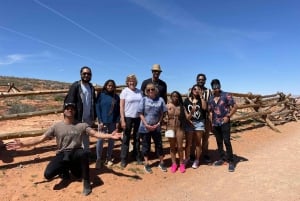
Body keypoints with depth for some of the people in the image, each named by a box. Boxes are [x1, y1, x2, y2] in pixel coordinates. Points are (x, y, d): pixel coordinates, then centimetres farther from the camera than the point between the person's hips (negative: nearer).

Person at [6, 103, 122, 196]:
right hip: (62, 155, 1)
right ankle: (65, 170, 14)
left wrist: (110, 136, -25)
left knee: (84, 153, -38)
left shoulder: (82, 125, 0)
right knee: (48, 175, -23)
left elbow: (95, 134, -10)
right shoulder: (56, 126, 1)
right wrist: (22, 144, -10)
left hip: (76, 153, -1)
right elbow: (41, 138, 0)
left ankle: (86, 183, -16)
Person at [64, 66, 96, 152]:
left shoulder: (91, 87, 10)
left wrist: (94, 117, 8)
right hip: (78, 118, -6)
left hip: (88, 118, 6)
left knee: (86, 138, 18)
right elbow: (69, 102, -13)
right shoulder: (75, 86, -9)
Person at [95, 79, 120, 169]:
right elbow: (97, 108, -3)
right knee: (100, 140, -4)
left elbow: (118, 110, 6)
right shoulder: (101, 95, 0)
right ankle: (98, 159, 10)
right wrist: (100, 121, -10)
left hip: (113, 122, 2)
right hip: (103, 121, -2)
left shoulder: (116, 96, 6)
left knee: (111, 140, 8)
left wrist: (117, 122, -1)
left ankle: (108, 158, 21)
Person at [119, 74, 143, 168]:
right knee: (126, 138, 4)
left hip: (138, 117, 4)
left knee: (137, 138, 14)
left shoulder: (139, 92, 5)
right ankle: (123, 159, 14)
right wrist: (122, 120, -14)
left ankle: (137, 156, 27)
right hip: (128, 117, -4)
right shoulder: (125, 91, -5)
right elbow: (121, 106, -8)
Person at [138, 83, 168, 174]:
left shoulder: (160, 100, -2)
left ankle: (161, 163, 26)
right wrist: (146, 125, -11)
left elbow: (162, 113, 2)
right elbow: (141, 113, -5)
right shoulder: (144, 99, -4)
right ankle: (146, 164, 23)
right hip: (145, 127, -1)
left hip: (156, 127, 1)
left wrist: (158, 123, -6)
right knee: (146, 145, 9)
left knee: (159, 144, 9)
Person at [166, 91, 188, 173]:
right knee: (172, 147, 9)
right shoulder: (168, 106, -1)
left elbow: (184, 118, 5)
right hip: (170, 127, 0)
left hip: (179, 128, 0)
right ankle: (174, 164, 21)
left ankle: (181, 164, 19)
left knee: (180, 147, 4)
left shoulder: (181, 106, 2)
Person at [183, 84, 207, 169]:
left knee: (198, 143, 7)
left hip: (199, 123, 0)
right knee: (188, 142, 6)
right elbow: (184, 112, 2)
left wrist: (201, 96, -11)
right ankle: (187, 159, 19)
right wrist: (188, 119, -11)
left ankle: (197, 160, 17)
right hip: (189, 123, 0)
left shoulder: (201, 100, 4)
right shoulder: (187, 100, 3)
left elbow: (204, 108, -14)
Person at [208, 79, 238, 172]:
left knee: (227, 141, -7)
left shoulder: (226, 95, -5)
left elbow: (235, 106, -5)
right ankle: (222, 158, 25)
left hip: (224, 122, -5)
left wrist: (228, 116, -11)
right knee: (219, 142, 12)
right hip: (215, 123, 5)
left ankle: (231, 161, 1)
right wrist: (212, 123, 8)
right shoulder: (211, 98, 9)